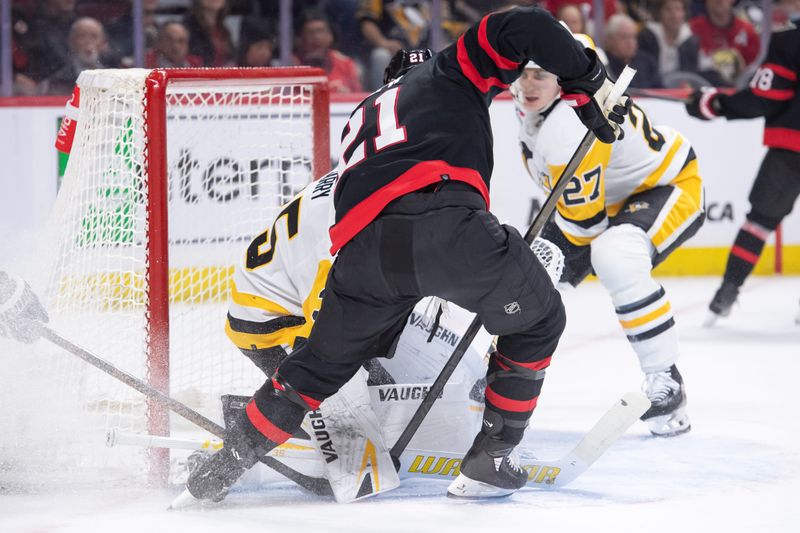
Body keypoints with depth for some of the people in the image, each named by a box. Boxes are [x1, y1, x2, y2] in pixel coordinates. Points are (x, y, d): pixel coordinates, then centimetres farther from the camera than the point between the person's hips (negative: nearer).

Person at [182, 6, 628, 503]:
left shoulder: (364, 116, 41)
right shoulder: (451, 71, 26)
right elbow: (526, 28, 9)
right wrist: (591, 85, 16)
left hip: (363, 247, 5)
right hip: (446, 223, -5)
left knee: (322, 363, 25)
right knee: (535, 321, 20)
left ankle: (222, 469, 25)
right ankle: (489, 460, 18)